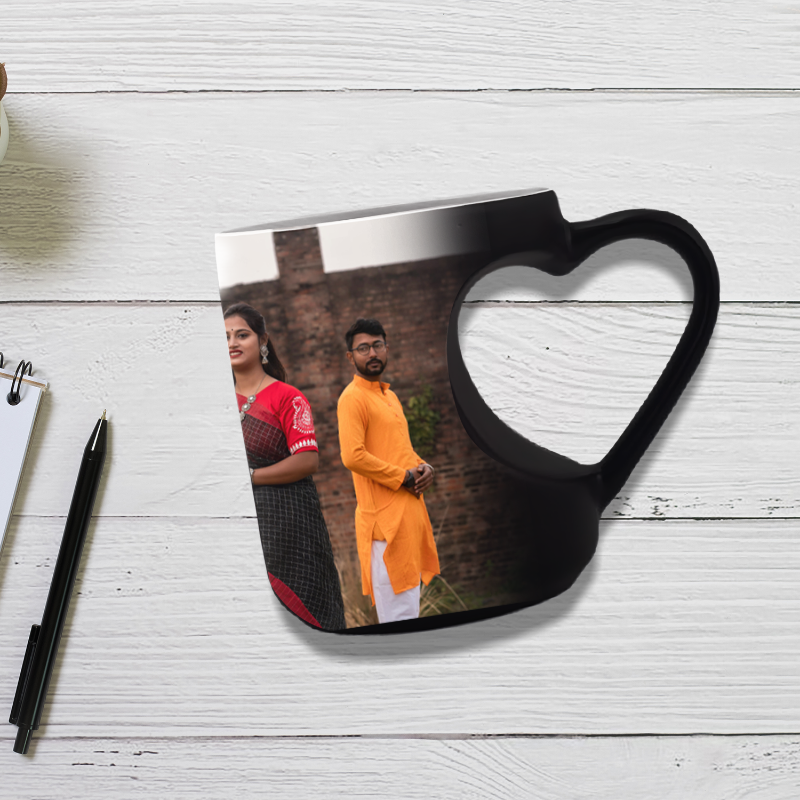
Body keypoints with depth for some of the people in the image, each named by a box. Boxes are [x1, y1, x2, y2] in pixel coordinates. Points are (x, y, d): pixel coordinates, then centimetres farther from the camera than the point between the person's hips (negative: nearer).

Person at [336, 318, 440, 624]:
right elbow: (352, 457, -21)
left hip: (410, 508, 9)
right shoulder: (352, 397, -10)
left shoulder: (389, 395, 18)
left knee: (410, 596, 17)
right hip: (384, 515, -9)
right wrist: (403, 477, -15)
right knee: (398, 610, -5)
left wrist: (423, 467, 5)